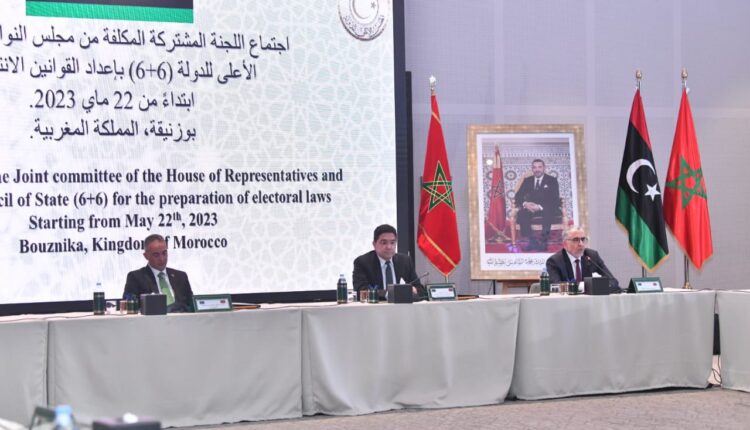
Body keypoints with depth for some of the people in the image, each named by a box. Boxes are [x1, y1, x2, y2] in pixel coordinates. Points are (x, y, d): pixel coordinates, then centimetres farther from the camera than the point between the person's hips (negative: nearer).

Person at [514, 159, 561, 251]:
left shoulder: (552, 180, 6)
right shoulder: (527, 181, 15)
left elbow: (555, 199, -6)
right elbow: (518, 196, 8)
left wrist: (540, 206, -22)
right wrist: (525, 203, -17)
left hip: (547, 209, -3)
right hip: (531, 208, 3)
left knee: (548, 212, -39)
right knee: (521, 213, -30)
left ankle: (543, 242, -36)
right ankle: (531, 241, -30)